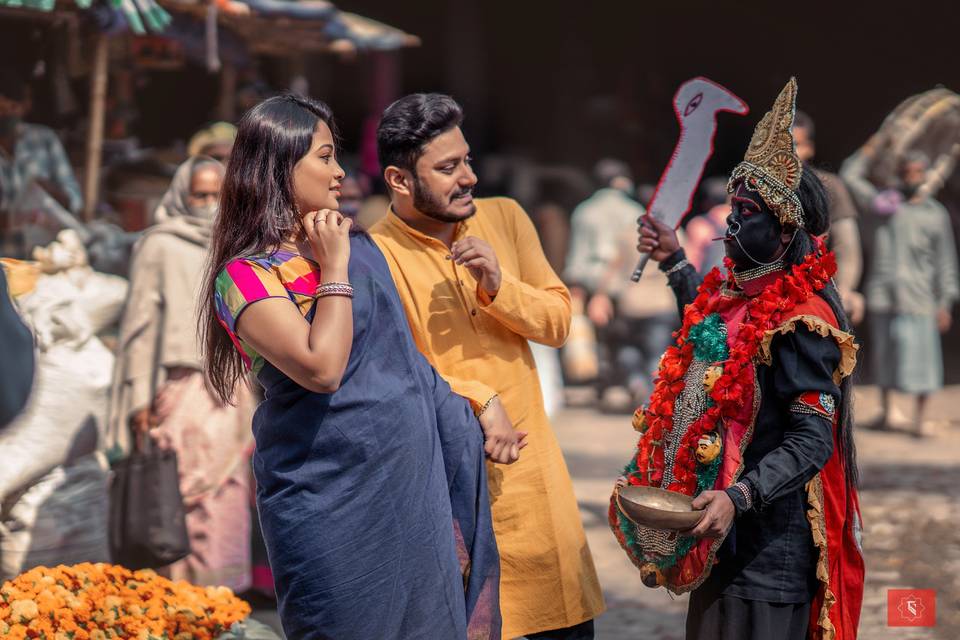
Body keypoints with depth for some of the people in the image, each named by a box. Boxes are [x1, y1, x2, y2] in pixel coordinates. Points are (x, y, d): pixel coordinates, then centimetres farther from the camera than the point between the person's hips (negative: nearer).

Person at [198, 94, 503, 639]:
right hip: (334, 503, -7)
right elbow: (322, 368, -24)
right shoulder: (246, 276, -12)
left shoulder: (358, 247, 10)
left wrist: (479, 411, 16)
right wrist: (334, 268, -16)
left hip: (414, 480, 7)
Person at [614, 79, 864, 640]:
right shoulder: (741, 290, 6)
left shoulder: (800, 320, -20)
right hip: (724, 531, 9)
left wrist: (738, 498, -34)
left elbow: (811, 441, -23)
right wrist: (674, 260, 31)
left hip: (768, 541, -9)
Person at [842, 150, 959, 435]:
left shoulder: (937, 215, 5)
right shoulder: (885, 201, 7)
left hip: (917, 295, -1)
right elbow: (851, 176, 10)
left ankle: (919, 419, -1)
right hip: (883, 293, 1)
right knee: (884, 353, 8)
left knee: (920, 354, -6)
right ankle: (885, 412, 20)